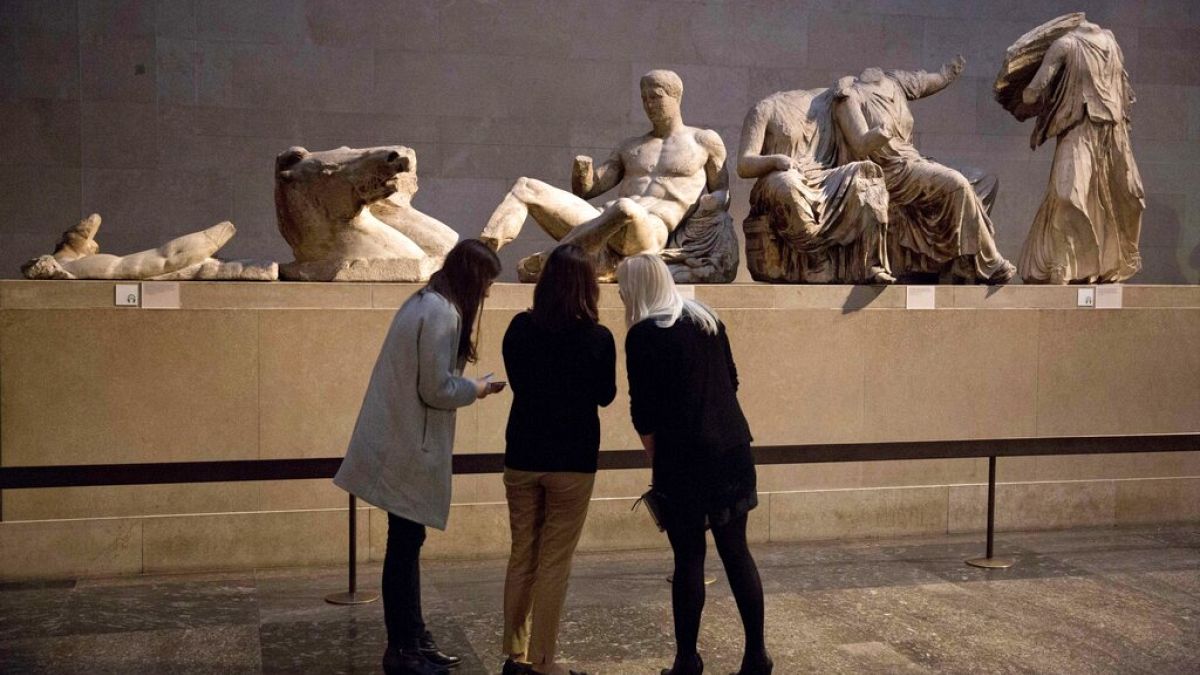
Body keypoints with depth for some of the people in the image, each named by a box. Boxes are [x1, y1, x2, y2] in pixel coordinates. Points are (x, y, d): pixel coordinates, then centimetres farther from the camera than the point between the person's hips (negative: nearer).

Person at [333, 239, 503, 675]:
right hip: (409, 449, -10)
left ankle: (412, 640, 26)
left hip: (402, 445, 10)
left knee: (407, 543, 16)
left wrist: (468, 384, 8)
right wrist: (477, 389, -4)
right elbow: (437, 389, -20)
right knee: (405, 545, 0)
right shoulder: (441, 313, -18)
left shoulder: (425, 303, 13)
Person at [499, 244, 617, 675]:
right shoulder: (597, 339, -14)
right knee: (554, 562, 6)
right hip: (572, 461, -3)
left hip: (522, 457, 3)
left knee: (522, 556, 15)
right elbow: (605, 396, 1)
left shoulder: (520, 329, -4)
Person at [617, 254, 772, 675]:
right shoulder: (707, 319, 11)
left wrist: (656, 457, 2)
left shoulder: (644, 334, -9)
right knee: (736, 550, 11)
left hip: (684, 459, -6)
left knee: (689, 557, 3)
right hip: (732, 449, 6)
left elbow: (643, 410, -10)